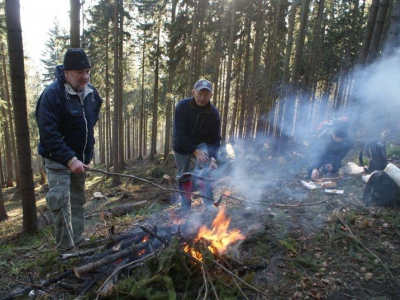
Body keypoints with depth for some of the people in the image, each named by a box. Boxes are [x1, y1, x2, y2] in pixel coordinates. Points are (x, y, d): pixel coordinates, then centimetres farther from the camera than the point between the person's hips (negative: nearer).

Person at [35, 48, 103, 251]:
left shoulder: (91, 92, 2)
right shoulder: (52, 94, -19)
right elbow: (48, 133, -24)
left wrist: (87, 154, 12)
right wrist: (70, 159, -31)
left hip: (81, 159, 7)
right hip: (58, 160, -6)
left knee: (78, 201, 15)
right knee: (61, 202, -10)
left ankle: (77, 242, 30)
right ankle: (66, 249, 4)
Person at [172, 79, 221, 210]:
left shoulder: (213, 113, -18)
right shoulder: (182, 106, -23)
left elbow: (215, 139, -13)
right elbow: (179, 133, -25)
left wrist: (213, 156, -30)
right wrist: (195, 151, -30)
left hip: (201, 144, 0)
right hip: (182, 146, 0)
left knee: (204, 169, -26)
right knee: (183, 177, 9)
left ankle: (209, 205, -23)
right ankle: (185, 207, 26)